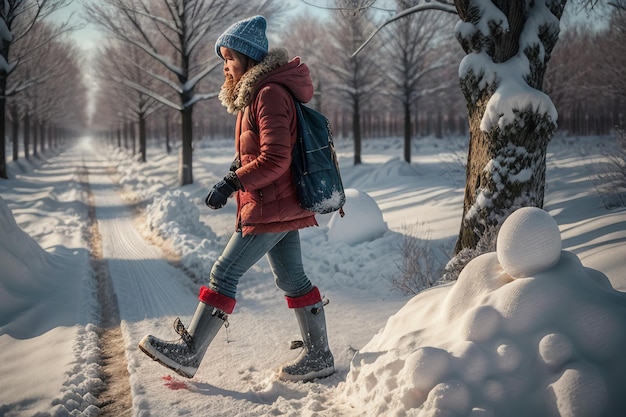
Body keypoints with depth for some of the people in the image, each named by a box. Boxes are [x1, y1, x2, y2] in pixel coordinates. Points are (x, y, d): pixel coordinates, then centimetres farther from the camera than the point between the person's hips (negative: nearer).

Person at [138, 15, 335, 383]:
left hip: (269, 210, -10)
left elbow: (275, 160, -23)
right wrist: (238, 168, 9)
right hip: (283, 207, 10)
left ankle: (189, 354, 0)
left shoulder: (270, 94, -16)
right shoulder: (257, 93, 16)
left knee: (224, 273, -6)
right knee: (291, 278, 12)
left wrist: (231, 183, -22)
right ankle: (319, 356, 18)